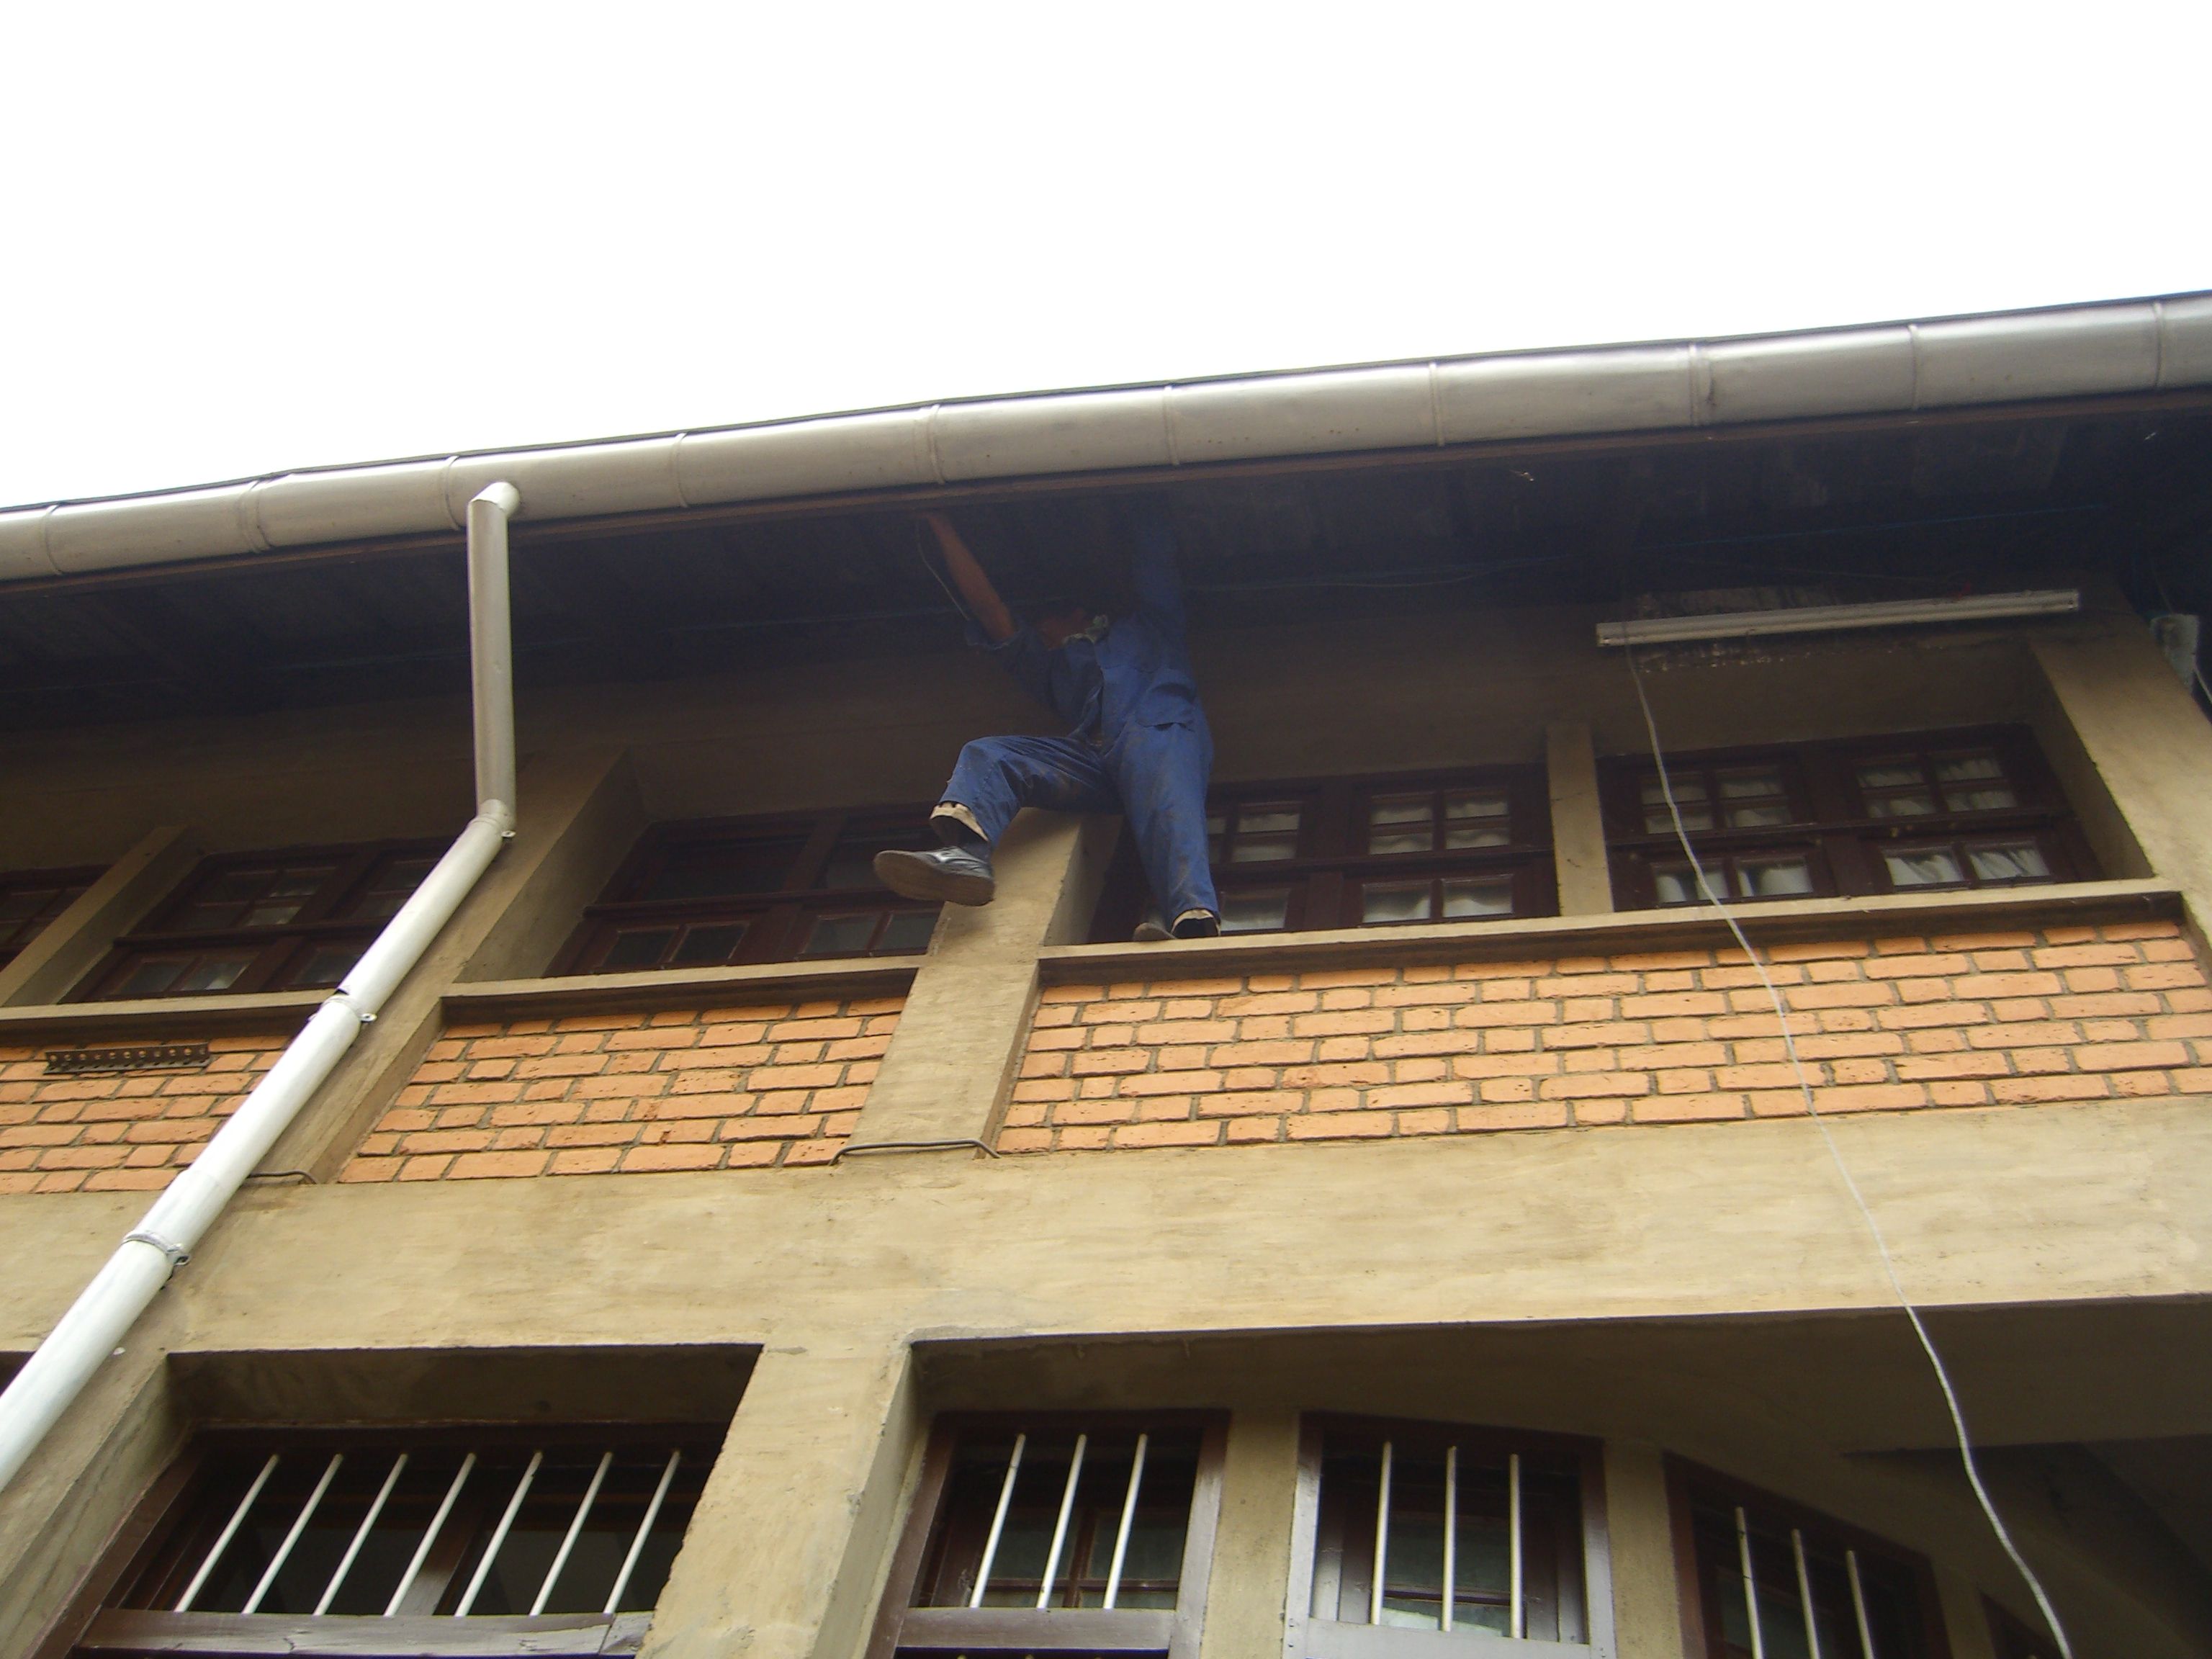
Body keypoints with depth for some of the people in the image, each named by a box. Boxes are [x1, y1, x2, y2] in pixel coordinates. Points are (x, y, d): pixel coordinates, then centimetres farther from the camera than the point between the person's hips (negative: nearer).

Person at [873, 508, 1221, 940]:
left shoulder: (1145, 626, 38)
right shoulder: (1050, 663, 41)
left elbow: (1156, 556, 38)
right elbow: (986, 604, 36)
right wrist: (942, 528, 38)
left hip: (1160, 729, -3)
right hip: (1092, 754, 3)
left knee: (1167, 807, -35)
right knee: (986, 755, -19)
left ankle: (1193, 919, -63)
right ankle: (964, 853, -50)